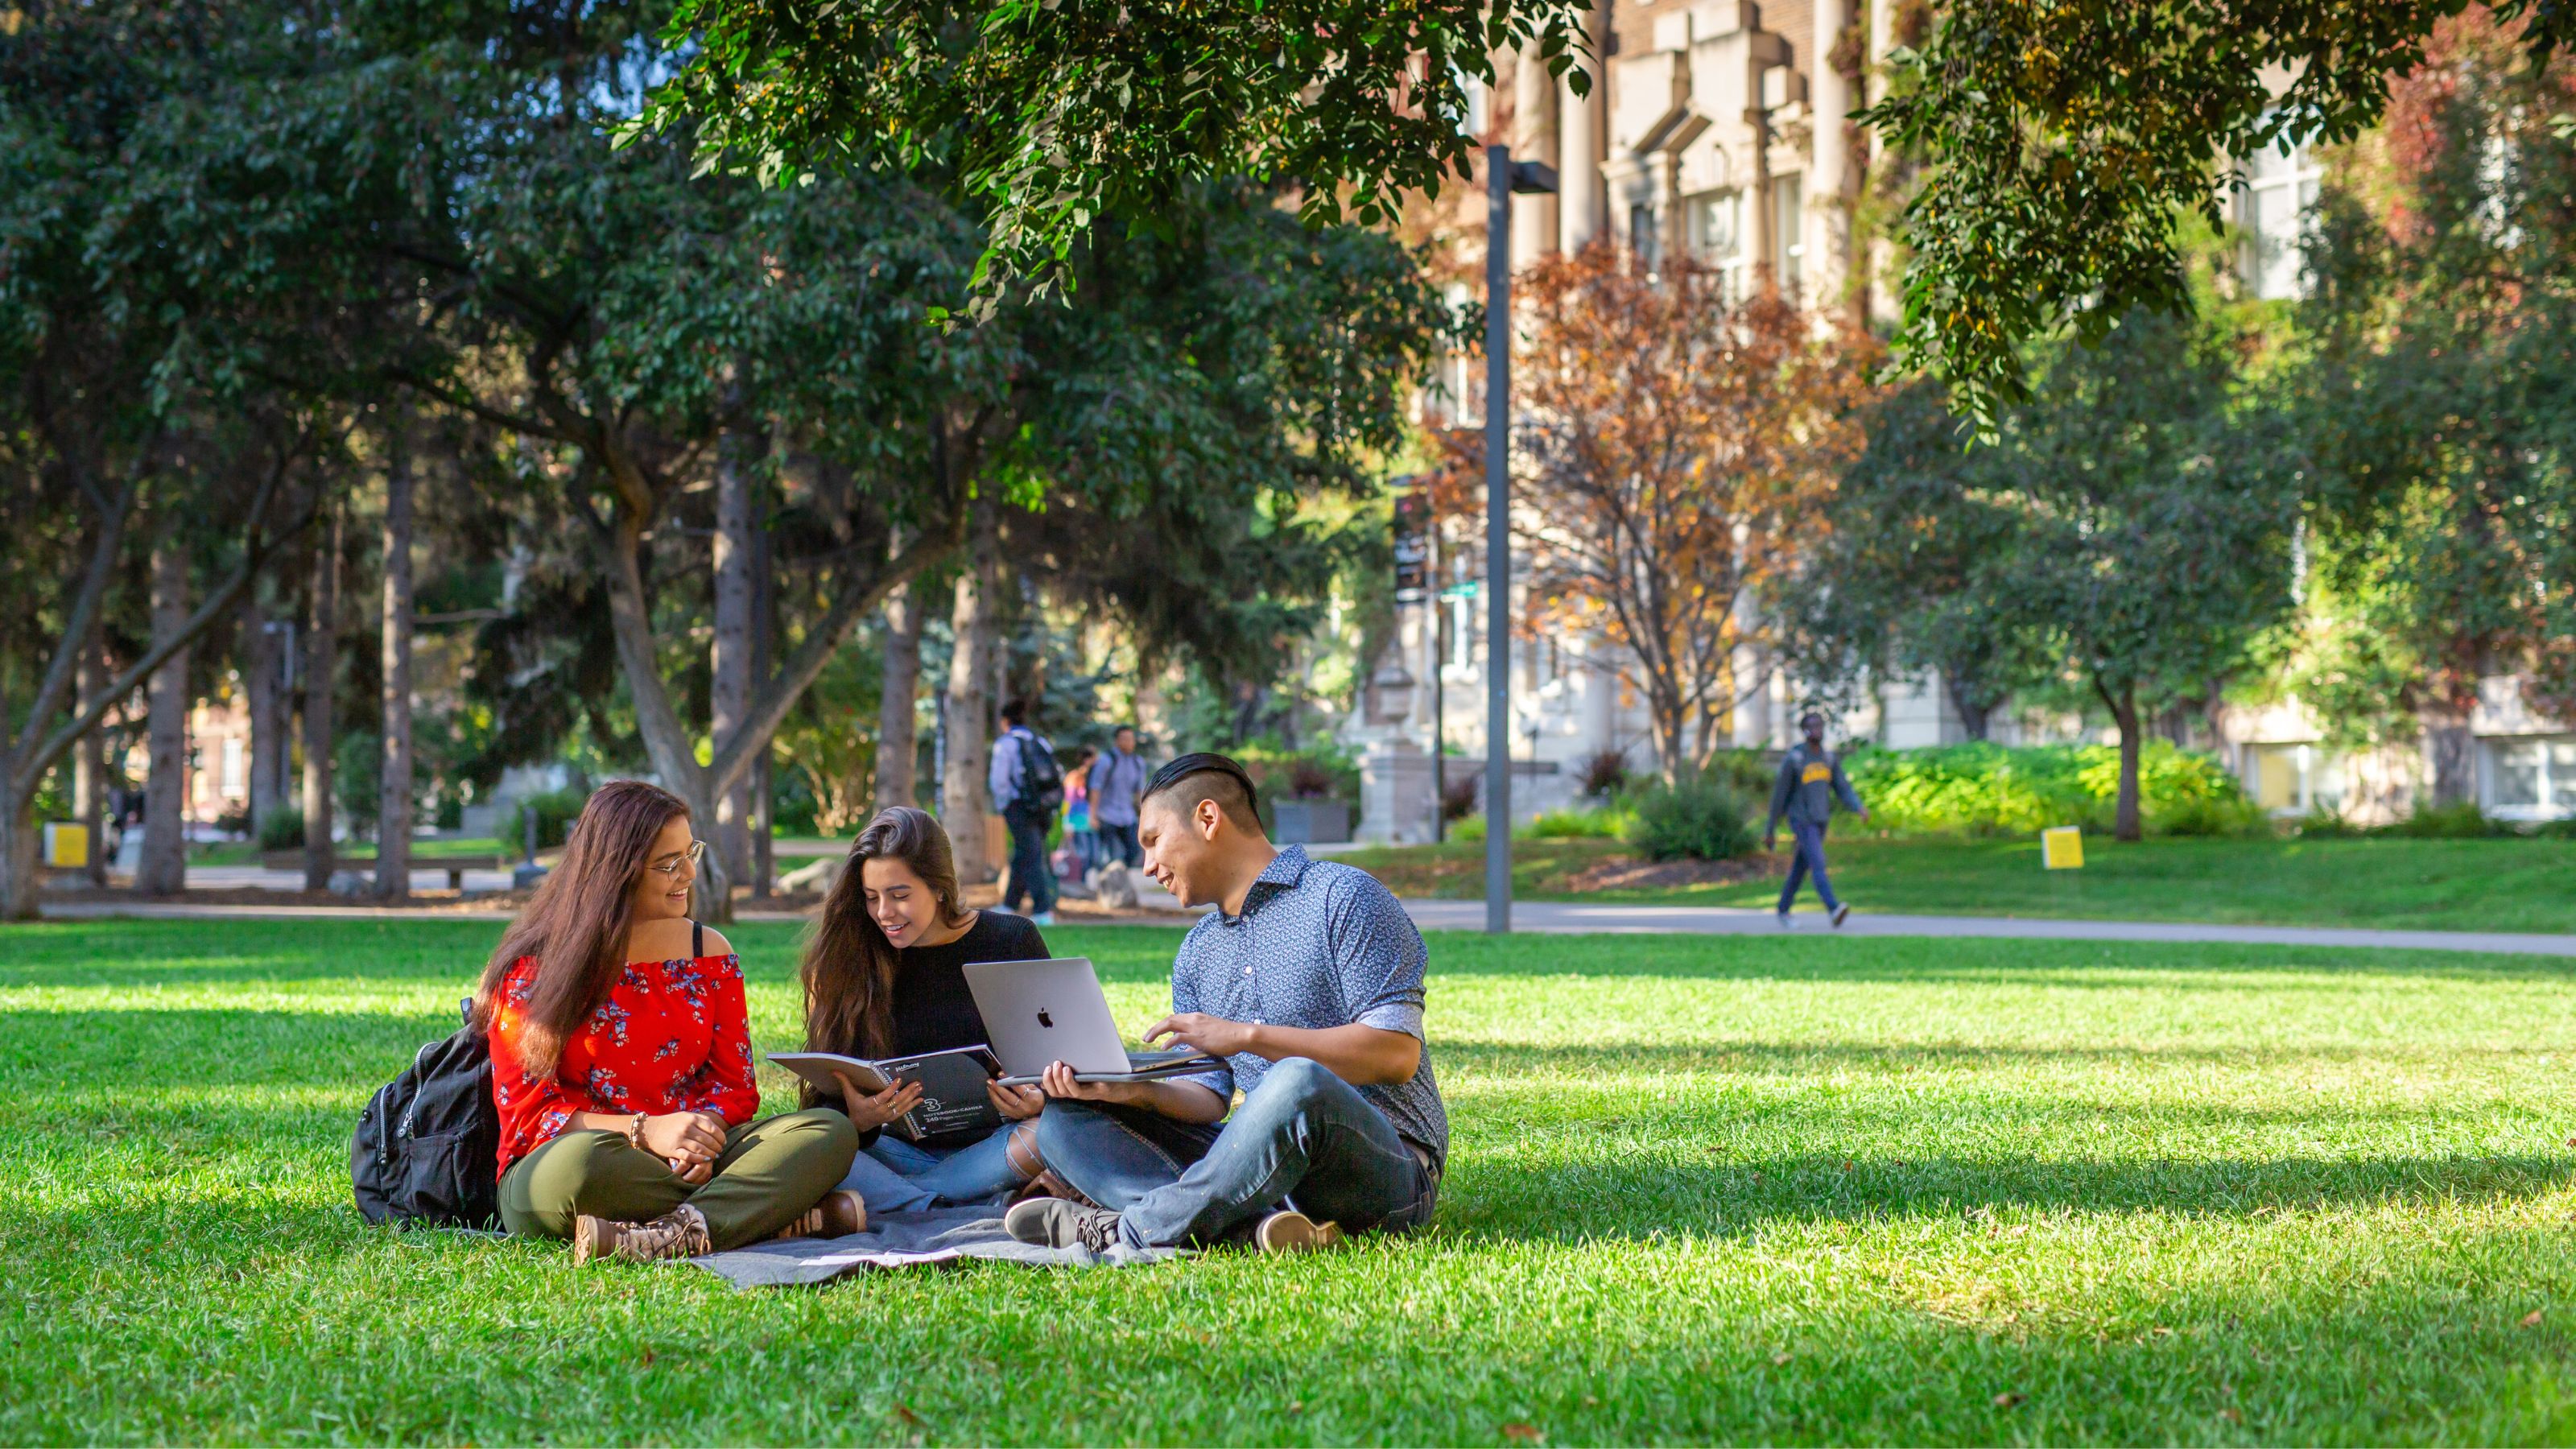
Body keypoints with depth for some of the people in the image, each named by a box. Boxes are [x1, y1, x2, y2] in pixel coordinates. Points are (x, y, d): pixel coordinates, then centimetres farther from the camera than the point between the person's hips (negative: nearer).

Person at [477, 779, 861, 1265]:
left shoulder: (709, 953, 12)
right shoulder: (534, 968, -2)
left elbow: (735, 1087, 9)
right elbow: (527, 1108, -6)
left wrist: (698, 1141, -15)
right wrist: (646, 1131, -21)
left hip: (688, 1166, 4)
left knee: (833, 1133, -20)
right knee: (585, 1158, -42)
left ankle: (670, 1239, -39)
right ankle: (786, 1212, -30)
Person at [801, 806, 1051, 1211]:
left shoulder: (1012, 941, 2)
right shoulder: (848, 961, 2)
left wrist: (1038, 1100, -20)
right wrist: (857, 1119, -26)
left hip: (991, 1144, 0)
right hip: (903, 1150, 0)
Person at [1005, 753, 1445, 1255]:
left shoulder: (1341, 897, -3)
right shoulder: (1197, 954, 19)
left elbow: (1397, 1053, -14)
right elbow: (1209, 1099, 12)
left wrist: (1248, 1036, -18)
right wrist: (1135, 1091, -11)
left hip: (1388, 1162, -7)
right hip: (1264, 1160, 7)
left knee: (1298, 1082, -40)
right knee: (1066, 1121, -6)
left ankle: (1127, 1231, -26)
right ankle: (1256, 1223, -32)